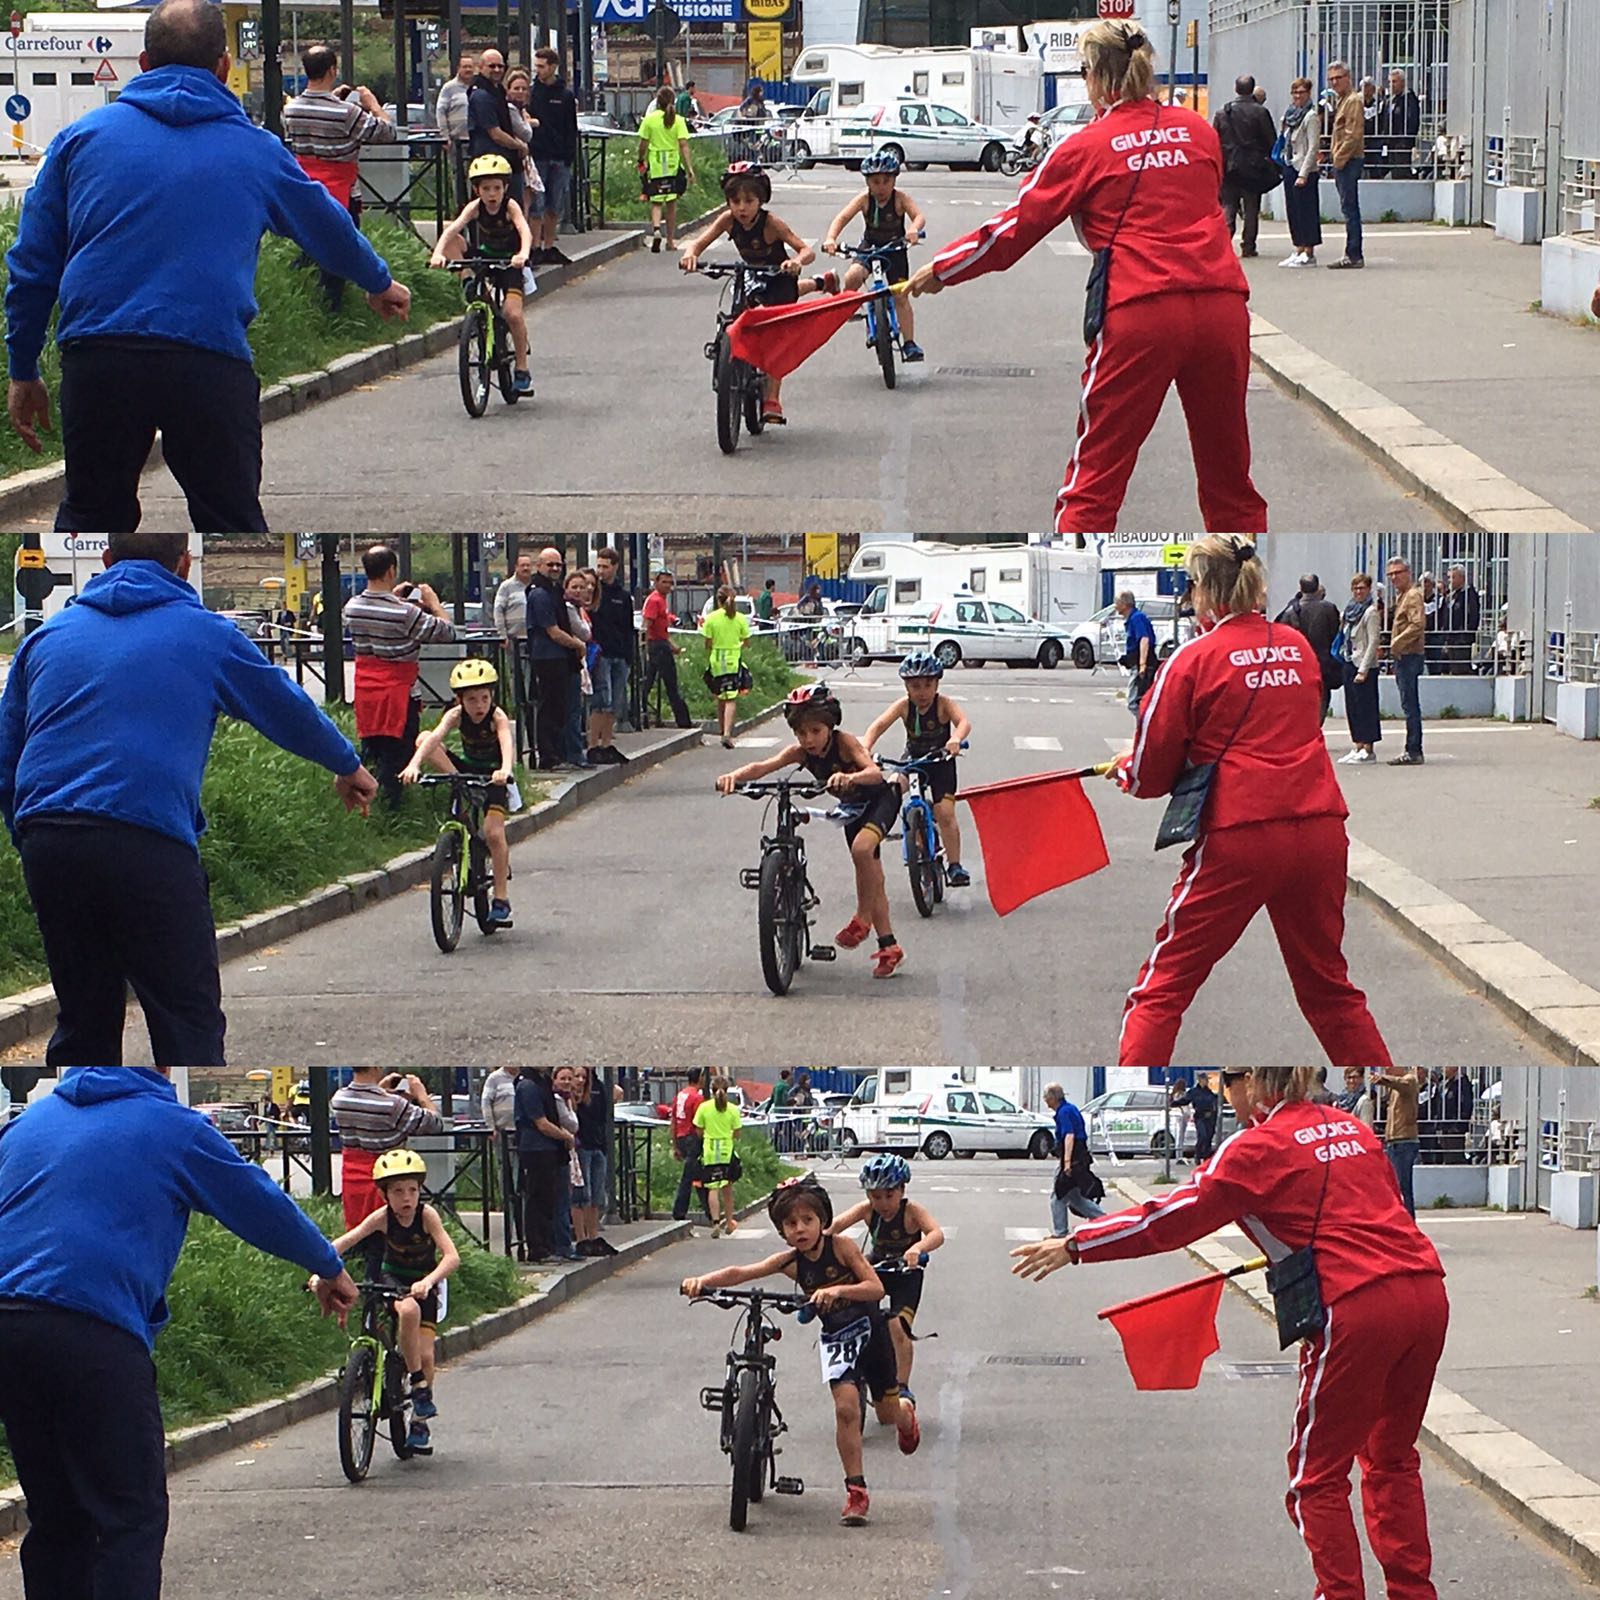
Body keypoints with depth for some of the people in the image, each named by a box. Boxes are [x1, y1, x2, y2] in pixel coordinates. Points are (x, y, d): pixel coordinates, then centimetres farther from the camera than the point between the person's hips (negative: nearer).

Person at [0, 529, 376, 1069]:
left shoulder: (47, 636, 19)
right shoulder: (205, 634, 10)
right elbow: (290, 710, 23)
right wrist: (349, 768, 41)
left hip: (47, 846, 4)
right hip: (148, 844, -4)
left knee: (84, 1024, 13)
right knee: (190, 1024, 0)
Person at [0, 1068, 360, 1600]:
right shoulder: (176, 1128, 6)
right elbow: (265, 1208, 16)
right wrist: (330, 1270, 33)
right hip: (95, 1331, -6)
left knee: (56, 1517, 14)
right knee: (133, 1517, -2)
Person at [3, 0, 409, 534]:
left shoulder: (83, 135, 12)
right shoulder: (256, 150, 13)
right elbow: (329, 229, 31)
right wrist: (380, 284, 51)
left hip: (96, 359, 1)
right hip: (212, 363, -1)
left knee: (91, 517, 12)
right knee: (233, 527, 8)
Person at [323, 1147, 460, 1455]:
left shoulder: (426, 1215, -24)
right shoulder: (383, 1218, -21)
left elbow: (452, 1257, -32)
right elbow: (343, 1243, -26)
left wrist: (428, 1281, -50)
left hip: (425, 1284, 0)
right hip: (392, 1281, 0)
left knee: (425, 1354, -10)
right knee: (408, 1311, -35)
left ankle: (420, 1423, 13)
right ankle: (419, 1388, -20)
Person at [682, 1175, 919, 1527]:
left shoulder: (841, 1247, -20)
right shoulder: (791, 1261, -13)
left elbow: (876, 1287, -28)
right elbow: (740, 1273, -21)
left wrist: (837, 1290, -44)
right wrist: (702, 1281, -37)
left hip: (870, 1329, -1)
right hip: (836, 1337, 1)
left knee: (887, 1410, 12)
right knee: (846, 1407, -17)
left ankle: (907, 1415, 52)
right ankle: (856, 1491, -11)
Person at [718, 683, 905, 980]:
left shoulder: (844, 743, -30)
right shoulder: (800, 752, -18)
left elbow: (875, 773, -45)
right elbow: (763, 767, -33)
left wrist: (850, 778, -67)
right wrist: (735, 775, -53)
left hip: (880, 799, -6)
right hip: (852, 808, 6)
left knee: (862, 847, -34)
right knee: (872, 879, 9)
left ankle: (863, 919, -17)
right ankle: (889, 948, 17)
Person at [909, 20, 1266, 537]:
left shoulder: (1085, 150, 1)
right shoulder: (1200, 131, 12)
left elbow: (1016, 227, 6)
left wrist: (940, 271, 18)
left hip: (1139, 313, -4)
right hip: (1222, 306, 4)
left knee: (1094, 481, 2)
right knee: (1228, 478, 13)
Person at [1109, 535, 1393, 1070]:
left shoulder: (1193, 659, -4)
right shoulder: (1299, 648, 10)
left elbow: (1151, 774, 0)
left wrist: (1124, 771, 24)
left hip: (1239, 841, -5)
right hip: (1320, 834, 5)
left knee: (1162, 989, 2)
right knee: (1328, 987, 20)